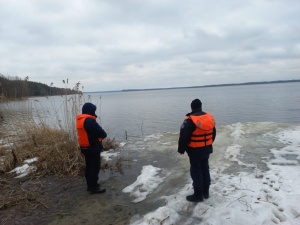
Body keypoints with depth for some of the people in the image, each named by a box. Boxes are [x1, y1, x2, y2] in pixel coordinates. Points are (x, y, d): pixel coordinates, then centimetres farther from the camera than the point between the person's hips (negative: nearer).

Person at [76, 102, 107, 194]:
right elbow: (102, 133, -22)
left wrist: (96, 135, 2)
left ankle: (90, 185, 28)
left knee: (89, 166, 17)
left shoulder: (79, 120, 10)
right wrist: (103, 135, 0)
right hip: (93, 148, -10)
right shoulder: (89, 120, -22)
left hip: (85, 148, 10)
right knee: (95, 167, 0)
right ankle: (94, 187, 8)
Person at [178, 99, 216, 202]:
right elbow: (213, 133, 12)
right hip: (207, 149, 7)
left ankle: (198, 195, 14)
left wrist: (181, 149, -6)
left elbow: (184, 137, -21)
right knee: (205, 169, 18)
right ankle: (206, 192, 31)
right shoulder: (209, 117, 1)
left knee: (196, 171, 4)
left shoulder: (190, 120, -22)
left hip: (195, 151, -7)